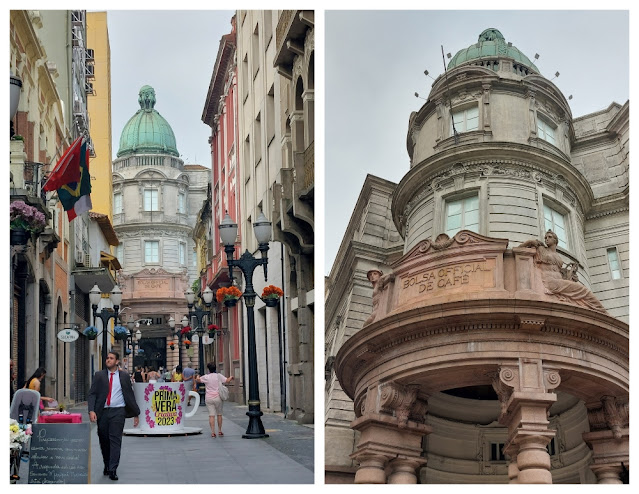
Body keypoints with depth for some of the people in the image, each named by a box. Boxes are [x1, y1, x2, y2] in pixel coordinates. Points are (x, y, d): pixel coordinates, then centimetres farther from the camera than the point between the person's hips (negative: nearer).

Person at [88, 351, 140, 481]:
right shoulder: (99, 375, 7)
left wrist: (136, 413, 9)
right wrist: (91, 410, -15)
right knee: (103, 440, 9)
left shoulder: (124, 376, 7)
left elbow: (130, 395, 10)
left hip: (118, 412, -2)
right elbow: (92, 394, 0)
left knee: (115, 439, -9)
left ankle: (113, 470, -9)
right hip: (102, 412, 2)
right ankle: (106, 465, 27)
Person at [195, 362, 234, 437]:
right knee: (219, 414, 12)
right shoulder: (219, 376, -2)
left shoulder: (206, 377, -1)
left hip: (209, 398, 0)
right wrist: (231, 377, 17)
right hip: (218, 397, 0)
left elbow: (197, 380, 7)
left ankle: (213, 432, -6)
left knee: (211, 415, -2)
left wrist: (197, 377, 30)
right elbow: (227, 380, -3)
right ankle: (219, 431, 16)